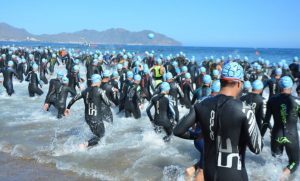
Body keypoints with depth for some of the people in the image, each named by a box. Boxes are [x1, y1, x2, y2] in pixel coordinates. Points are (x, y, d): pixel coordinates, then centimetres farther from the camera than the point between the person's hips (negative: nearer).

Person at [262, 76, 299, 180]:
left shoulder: (272, 100, -6)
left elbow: (266, 121, -2)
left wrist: (261, 136, 7)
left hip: (276, 136, 2)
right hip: (291, 136, -2)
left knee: (275, 160, 26)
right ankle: (281, 176, -14)